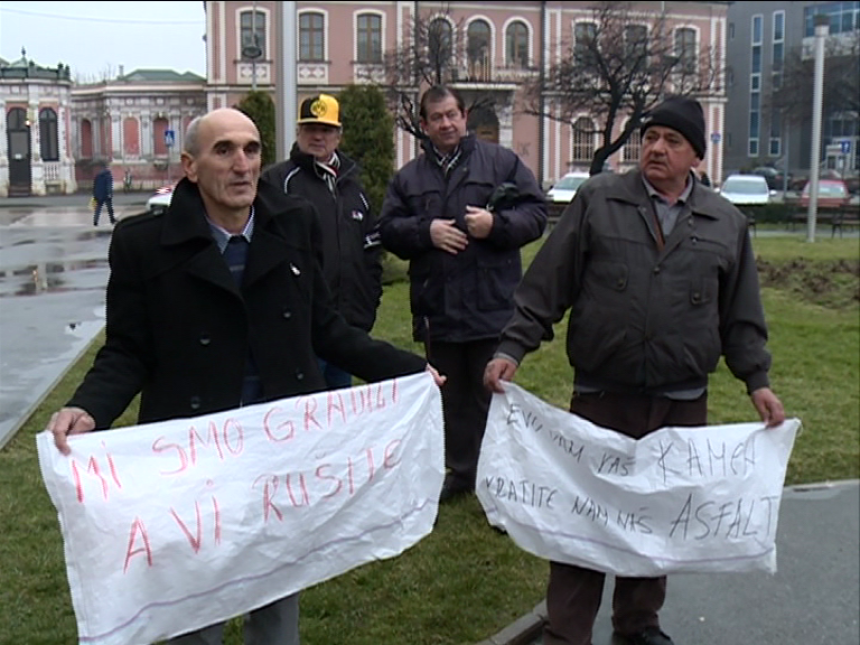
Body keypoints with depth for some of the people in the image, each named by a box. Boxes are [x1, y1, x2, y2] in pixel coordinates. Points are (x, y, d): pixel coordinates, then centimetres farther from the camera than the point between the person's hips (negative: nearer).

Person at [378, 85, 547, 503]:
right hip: (437, 310, 3)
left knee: (494, 396, 3)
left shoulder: (502, 162, 3)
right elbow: (388, 230, 6)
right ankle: (458, 472, 30)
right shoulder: (409, 177, 11)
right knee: (450, 398, 15)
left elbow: (536, 214, -1)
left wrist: (497, 224, -17)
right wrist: (425, 231, -11)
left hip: (492, 307, -3)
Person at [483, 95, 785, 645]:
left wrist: (758, 381, 5)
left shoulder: (727, 224, 7)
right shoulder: (597, 201, 0)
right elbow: (545, 287, -1)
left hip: (683, 403, 3)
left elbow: (741, 318, 13)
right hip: (600, 397, -2)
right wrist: (512, 349, -8)